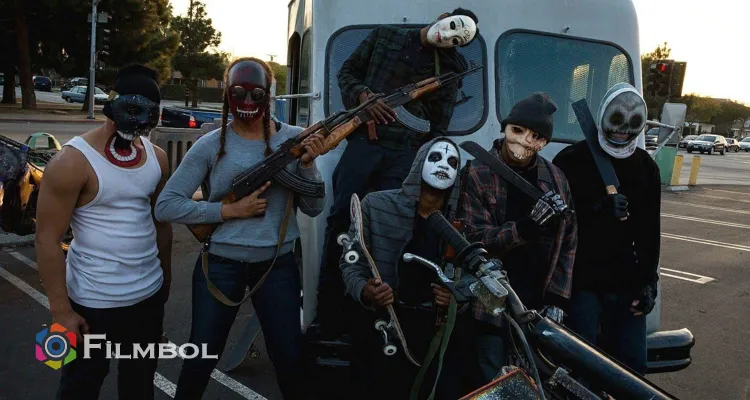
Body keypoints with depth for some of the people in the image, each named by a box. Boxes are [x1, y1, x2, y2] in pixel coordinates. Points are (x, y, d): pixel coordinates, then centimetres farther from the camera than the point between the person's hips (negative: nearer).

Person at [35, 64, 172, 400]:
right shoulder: (73, 161, -17)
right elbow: (48, 238, -15)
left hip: (149, 294, 5)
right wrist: (61, 310, -15)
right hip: (93, 301, -5)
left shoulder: (157, 158, 1)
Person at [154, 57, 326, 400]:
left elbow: (313, 208, 0)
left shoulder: (294, 139, -2)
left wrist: (308, 164, -17)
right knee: (200, 360, 15)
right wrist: (229, 210, -17)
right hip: (220, 265, -1)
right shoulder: (210, 145, -7)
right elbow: (165, 206, -9)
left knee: (290, 359, 14)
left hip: (278, 265, 1)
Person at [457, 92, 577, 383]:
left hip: (539, 306, 4)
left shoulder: (556, 179, 8)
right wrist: (525, 228, -26)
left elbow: (567, 242, 9)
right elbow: (474, 238, -11)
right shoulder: (477, 174, -4)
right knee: (494, 384, 1)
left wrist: (557, 297, 2)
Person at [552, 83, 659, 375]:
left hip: (625, 282, 4)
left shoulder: (645, 167, 12)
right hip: (581, 281, -4)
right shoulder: (571, 161, -2)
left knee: (633, 364, 10)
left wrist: (648, 281, 6)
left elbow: (649, 231, 11)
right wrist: (597, 209, -22)